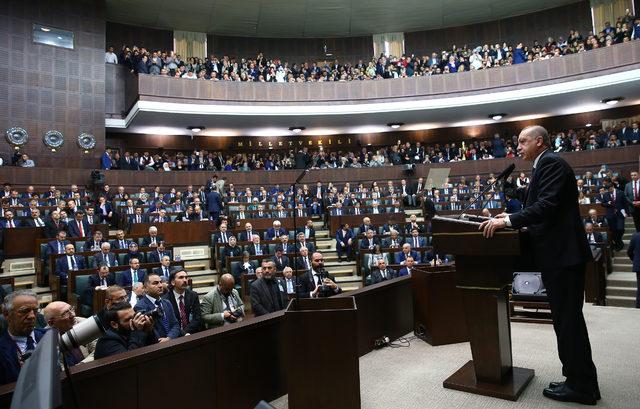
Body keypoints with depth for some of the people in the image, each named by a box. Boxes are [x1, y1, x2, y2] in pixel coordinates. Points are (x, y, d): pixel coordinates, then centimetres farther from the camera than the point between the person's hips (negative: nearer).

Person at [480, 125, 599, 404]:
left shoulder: (551, 162, -11)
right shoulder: (545, 166, 19)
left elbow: (547, 205, -23)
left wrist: (508, 221, -22)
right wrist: (512, 217, 11)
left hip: (562, 253, -10)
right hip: (559, 254, 10)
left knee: (568, 319, -2)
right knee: (566, 318, 15)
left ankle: (581, 386, 10)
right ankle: (579, 379, 26)